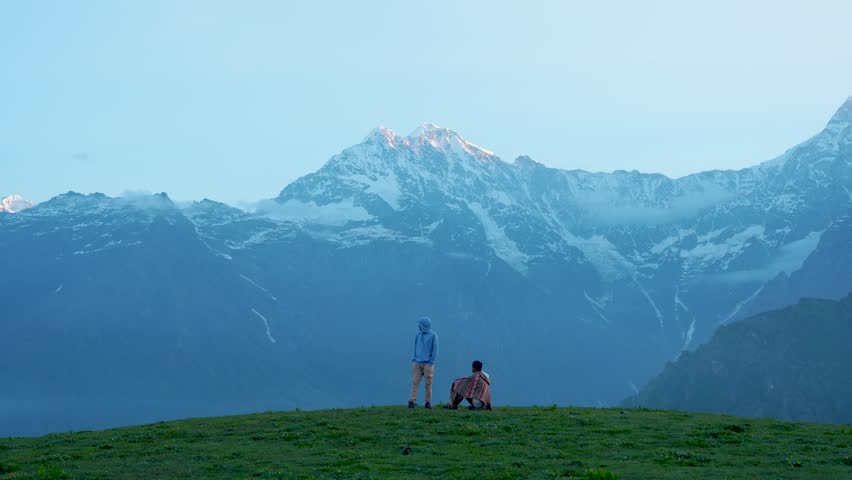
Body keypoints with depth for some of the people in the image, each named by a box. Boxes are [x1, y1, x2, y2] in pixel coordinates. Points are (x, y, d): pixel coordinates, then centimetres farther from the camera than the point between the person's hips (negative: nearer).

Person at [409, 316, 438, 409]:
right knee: (415, 382, -6)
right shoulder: (418, 335, 11)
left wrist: (432, 362, -10)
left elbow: (435, 349, -4)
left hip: (428, 363, -4)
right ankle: (411, 401, -10)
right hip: (417, 362, 4)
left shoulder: (433, 335, -2)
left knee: (428, 384, 1)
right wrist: (414, 359, 9)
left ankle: (428, 402, 7)